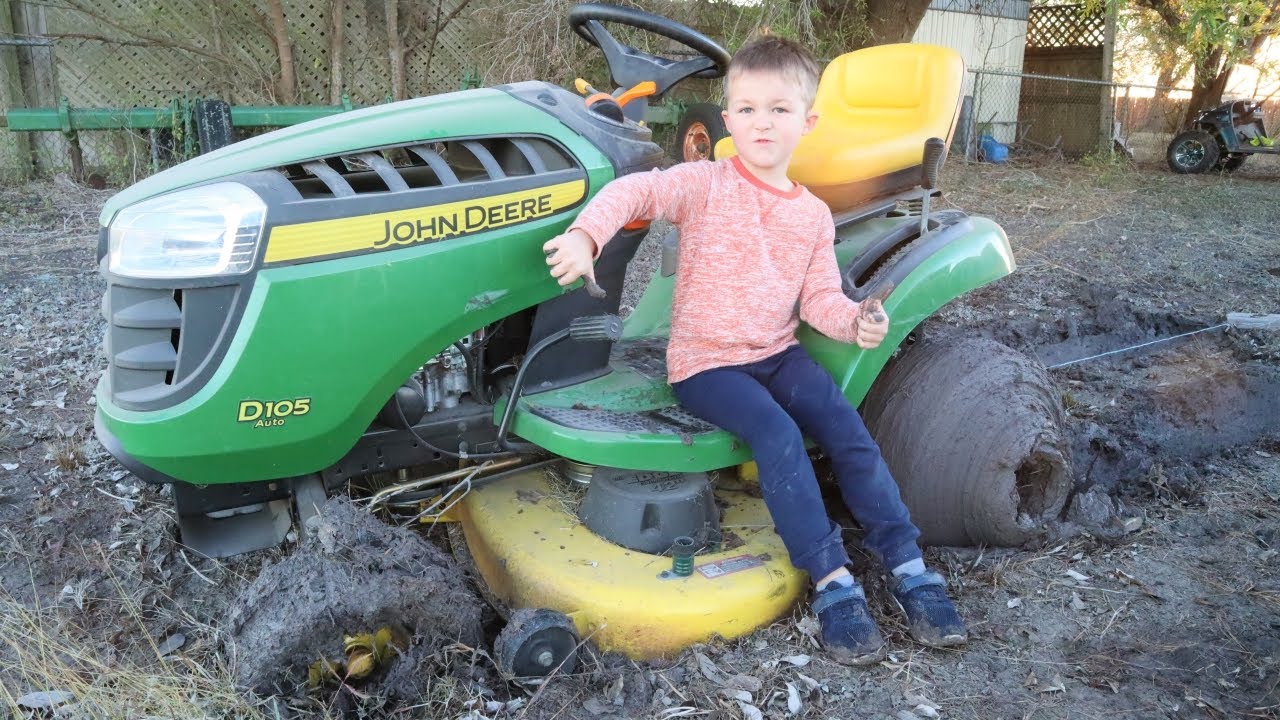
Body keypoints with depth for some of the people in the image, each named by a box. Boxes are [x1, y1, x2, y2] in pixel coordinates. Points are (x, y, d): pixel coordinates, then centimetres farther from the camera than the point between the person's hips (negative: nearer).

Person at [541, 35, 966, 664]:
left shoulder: (813, 216, 8)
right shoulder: (706, 185, -6)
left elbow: (819, 298, 7)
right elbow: (635, 191, -18)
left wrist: (855, 322, -16)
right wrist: (585, 235, -38)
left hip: (777, 352, 5)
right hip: (705, 360, -4)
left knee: (846, 428, -15)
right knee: (777, 433, -28)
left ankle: (908, 566, -6)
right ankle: (831, 581, -20)